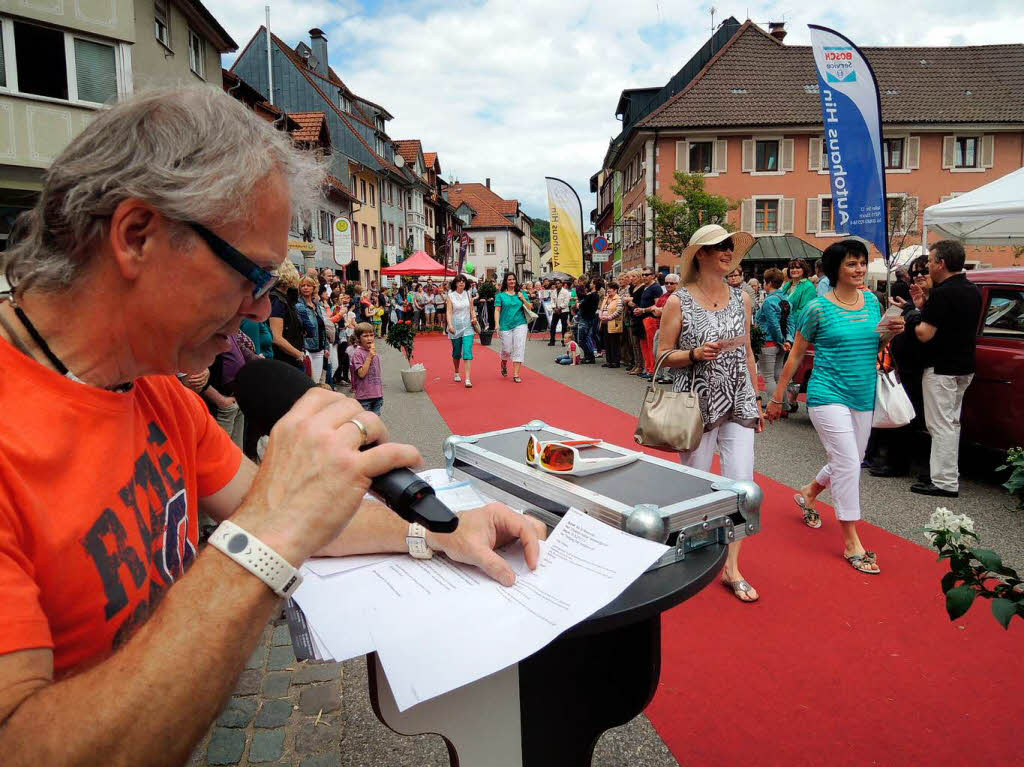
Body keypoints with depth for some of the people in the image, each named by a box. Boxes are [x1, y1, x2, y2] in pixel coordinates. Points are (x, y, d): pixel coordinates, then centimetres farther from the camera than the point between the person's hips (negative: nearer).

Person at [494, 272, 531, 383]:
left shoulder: (521, 293, 9)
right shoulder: (500, 295, 2)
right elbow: (497, 310, -2)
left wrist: (523, 299, -6)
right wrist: (497, 324, -12)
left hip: (520, 324, 1)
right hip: (505, 325, -1)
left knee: (519, 348, -7)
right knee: (507, 349, 2)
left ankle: (516, 374, -3)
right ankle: (504, 364, 37)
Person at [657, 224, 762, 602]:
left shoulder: (741, 298, 8)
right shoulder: (678, 302, -6)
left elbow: (747, 352, 14)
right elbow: (663, 356, -3)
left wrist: (755, 399, 14)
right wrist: (695, 353, -21)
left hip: (738, 403, 4)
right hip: (697, 404, -4)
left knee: (742, 483, -1)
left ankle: (731, 566, 14)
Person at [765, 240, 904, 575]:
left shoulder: (872, 301, 8)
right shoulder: (819, 307, -8)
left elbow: (874, 345, 20)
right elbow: (795, 356, -3)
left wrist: (891, 332, -3)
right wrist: (777, 398, -1)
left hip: (863, 397, 6)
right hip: (828, 395, -6)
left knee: (848, 464, 16)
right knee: (848, 464, -11)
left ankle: (808, 494, 45)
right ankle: (851, 542, 1)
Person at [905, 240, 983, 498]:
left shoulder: (943, 293, -20)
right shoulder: (973, 291, 10)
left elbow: (925, 334, -21)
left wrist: (915, 317, -3)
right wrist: (924, 307, 11)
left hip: (941, 369, -10)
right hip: (964, 367, 10)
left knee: (941, 425, -5)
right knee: (952, 422, 18)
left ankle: (945, 483, -1)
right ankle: (949, 475, 28)